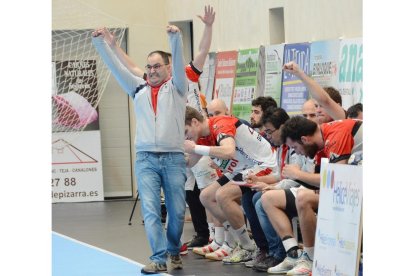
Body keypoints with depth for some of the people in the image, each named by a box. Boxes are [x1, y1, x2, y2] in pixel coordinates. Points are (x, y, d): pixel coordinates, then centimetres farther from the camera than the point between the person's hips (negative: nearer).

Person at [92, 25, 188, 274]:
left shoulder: (177, 87, 6)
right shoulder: (138, 89, 14)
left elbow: (179, 61, -10)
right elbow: (116, 67, 11)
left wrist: (176, 37, -26)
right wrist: (100, 42, 2)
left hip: (174, 158, -2)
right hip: (146, 159, 2)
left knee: (177, 211, 3)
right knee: (150, 210, -9)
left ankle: (173, 251, 25)